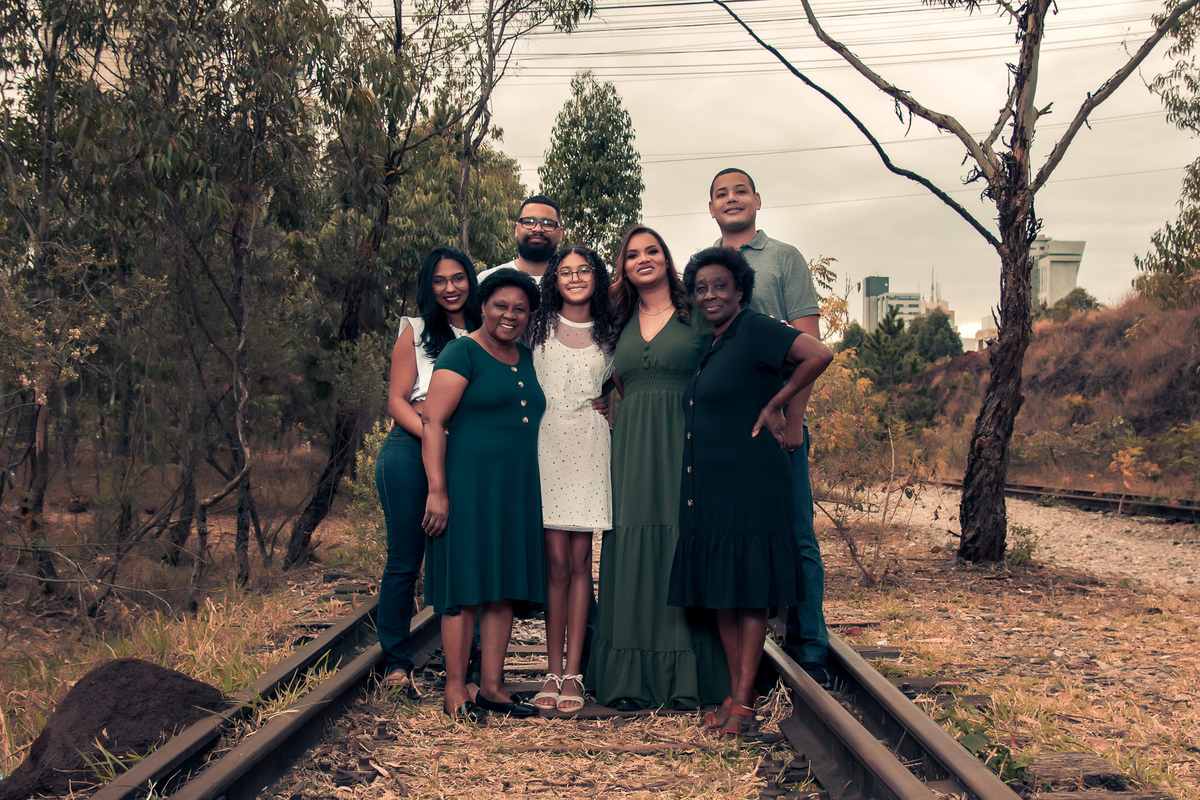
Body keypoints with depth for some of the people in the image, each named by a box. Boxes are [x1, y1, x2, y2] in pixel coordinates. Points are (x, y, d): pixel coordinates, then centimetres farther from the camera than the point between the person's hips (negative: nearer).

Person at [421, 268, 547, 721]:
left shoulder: (527, 359, 17)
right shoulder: (463, 354, -5)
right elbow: (433, 422, -11)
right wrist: (437, 491, -18)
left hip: (517, 489, 7)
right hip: (469, 483, -7)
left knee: (505, 588, 7)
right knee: (466, 584, -4)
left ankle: (491, 686, 14)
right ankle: (455, 689, 3)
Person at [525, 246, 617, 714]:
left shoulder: (608, 335, 12)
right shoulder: (538, 327, 8)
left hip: (589, 447, 1)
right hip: (547, 443, -1)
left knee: (580, 559, 0)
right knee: (556, 560, -6)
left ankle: (573, 672, 3)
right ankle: (554, 671, 1)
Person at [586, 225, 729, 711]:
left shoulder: (696, 314, 4)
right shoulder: (621, 322, 14)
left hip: (684, 445, -3)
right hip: (632, 448, 4)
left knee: (682, 546, -3)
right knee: (633, 554, 1)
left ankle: (688, 677, 3)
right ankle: (633, 679, 6)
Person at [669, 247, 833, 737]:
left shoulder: (754, 330, -9)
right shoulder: (709, 345, 17)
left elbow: (819, 355, -21)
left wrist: (775, 405, -13)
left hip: (749, 488, -9)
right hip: (707, 489, 9)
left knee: (748, 592, -2)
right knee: (718, 591, 10)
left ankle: (744, 701, 4)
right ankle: (734, 693, 18)